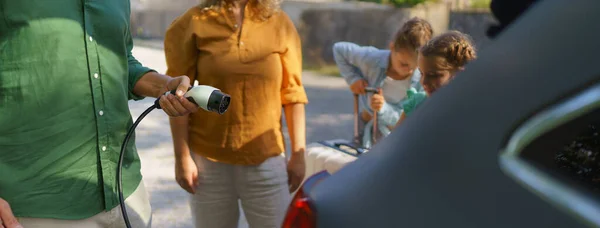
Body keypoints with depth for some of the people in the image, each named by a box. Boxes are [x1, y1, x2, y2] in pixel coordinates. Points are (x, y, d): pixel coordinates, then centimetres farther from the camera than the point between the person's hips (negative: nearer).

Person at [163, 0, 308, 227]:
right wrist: (182, 156, -7)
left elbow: (292, 94, 2)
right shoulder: (194, 23, -3)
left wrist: (298, 154, 1)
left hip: (266, 159, 1)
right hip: (208, 160, -1)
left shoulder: (280, 23, 1)